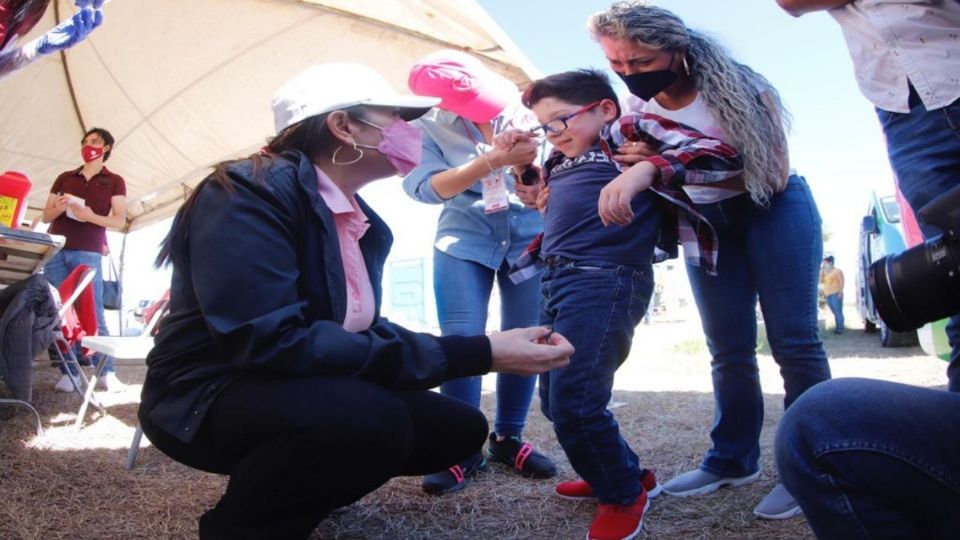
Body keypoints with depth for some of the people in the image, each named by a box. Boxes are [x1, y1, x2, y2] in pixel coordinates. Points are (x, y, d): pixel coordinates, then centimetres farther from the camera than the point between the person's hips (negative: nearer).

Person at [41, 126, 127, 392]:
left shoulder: (114, 182, 9)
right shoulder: (64, 178, 19)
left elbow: (119, 220, 0)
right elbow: (46, 215, 18)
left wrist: (91, 216, -17)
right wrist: (59, 207, -5)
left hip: (88, 253, -4)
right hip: (56, 252, 4)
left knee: (93, 314, -9)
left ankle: (107, 373, -8)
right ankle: (68, 373, 1)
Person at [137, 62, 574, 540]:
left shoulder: (366, 223, 6)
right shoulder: (251, 192, -22)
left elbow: (363, 330, 6)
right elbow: (270, 341, -33)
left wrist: (484, 351, -8)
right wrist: (473, 354, -34)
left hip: (302, 394, 9)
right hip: (210, 400, -8)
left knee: (459, 427, 1)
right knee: (372, 418, -35)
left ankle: (284, 487, 16)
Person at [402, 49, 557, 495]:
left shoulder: (524, 109, 1)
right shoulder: (428, 125, -3)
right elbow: (426, 187, -17)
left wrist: (531, 159, -20)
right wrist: (492, 161, -26)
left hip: (529, 232, 2)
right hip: (464, 235, -2)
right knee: (461, 338, -12)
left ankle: (508, 438, 15)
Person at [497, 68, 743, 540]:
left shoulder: (632, 131, 1)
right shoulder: (562, 159, 22)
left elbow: (722, 155, -12)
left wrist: (644, 170, -29)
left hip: (604, 280, -9)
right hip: (555, 280, 9)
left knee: (573, 402, -12)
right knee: (555, 401, 13)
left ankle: (624, 495, 14)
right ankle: (625, 476, 34)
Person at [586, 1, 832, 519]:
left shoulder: (737, 87, -21)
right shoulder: (634, 111, -8)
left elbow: (774, 174, -25)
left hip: (774, 210, -4)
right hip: (706, 222, 4)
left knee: (793, 340, -8)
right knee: (728, 349, 6)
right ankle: (732, 459, 15)